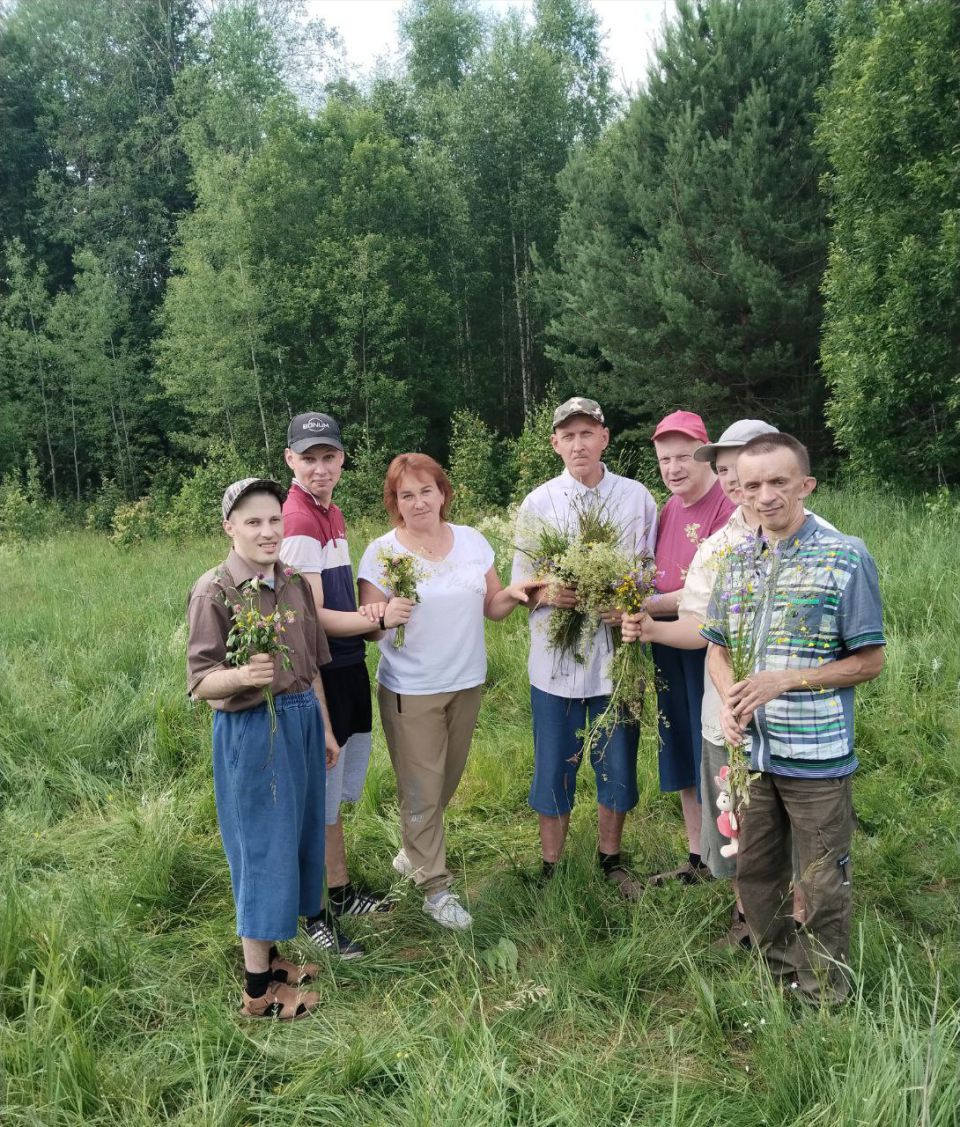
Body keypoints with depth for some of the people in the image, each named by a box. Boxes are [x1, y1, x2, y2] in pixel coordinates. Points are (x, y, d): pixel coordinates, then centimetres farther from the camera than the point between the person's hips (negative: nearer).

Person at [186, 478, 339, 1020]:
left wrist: (326, 729, 14)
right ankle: (258, 987, 18)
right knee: (263, 847, 2)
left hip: (302, 722, 7)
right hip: (250, 731, -7)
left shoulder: (294, 581, 4)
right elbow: (201, 682, -16)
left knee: (297, 835, 16)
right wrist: (243, 676, -36)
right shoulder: (214, 590, -15)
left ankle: (268, 953, 34)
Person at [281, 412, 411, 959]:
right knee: (318, 796, 4)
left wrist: (372, 625, 5)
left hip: (349, 667, 9)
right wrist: (377, 619, -21)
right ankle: (312, 914, 21)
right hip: (319, 674, -9)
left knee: (338, 789, 21)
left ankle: (341, 891, 38)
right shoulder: (297, 522, -19)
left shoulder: (332, 513, 10)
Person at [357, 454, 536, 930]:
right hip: (410, 692, -4)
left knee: (445, 784, 19)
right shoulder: (382, 552, -11)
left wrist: (511, 594, -13)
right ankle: (435, 887, 19)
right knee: (422, 791, 4)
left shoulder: (472, 540, 1)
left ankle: (413, 854, 41)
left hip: (466, 684, 5)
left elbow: (491, 605, 7)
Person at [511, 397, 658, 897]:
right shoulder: (537, 503, 2)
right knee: (554, 767, 9)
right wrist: (547, 593, -18)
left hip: (618, 655, 1)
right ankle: (550, 867, 27)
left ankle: (611, 858, 35)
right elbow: (519, 582, 3)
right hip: (555, 658, 0)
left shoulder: (637, 498, 2)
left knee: (617, 765, 13)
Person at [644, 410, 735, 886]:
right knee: (682, 757, 18)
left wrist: (643, 606, -21)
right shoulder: (669, 507, 9)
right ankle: (697, 860, 35)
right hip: (669, 648, 8)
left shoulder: (727, 507, -18)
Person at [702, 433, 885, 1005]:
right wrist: (730, 697, -10)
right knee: (754, 872, 19)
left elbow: (869, 660, -9)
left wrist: (783, 681, -20)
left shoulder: (847, 557, -11)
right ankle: (778, 967, 43)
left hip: (817, 755, -5)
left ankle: (824, 993, 32)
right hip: (750, 750, 5)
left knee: (824, 884, 9)